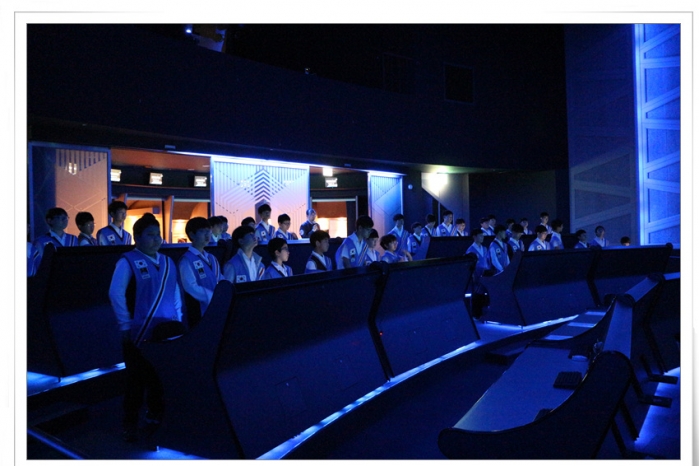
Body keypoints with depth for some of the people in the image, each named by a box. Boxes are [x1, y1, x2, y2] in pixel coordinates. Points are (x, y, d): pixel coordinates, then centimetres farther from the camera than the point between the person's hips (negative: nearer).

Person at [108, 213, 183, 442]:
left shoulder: (167, 262, 11)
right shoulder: (128, 262, -8)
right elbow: (116, 294, -13)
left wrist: (178, 321, 8)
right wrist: (125, 325, -14)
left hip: (168, 329, 6)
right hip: (140, 331, -5)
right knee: (138, 378, 3)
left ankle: (156, 415, 33)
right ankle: (130, 424, 18)